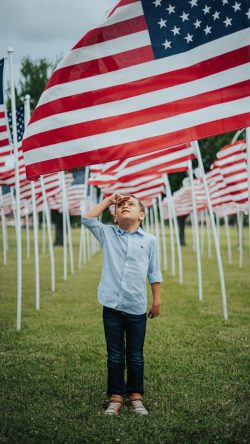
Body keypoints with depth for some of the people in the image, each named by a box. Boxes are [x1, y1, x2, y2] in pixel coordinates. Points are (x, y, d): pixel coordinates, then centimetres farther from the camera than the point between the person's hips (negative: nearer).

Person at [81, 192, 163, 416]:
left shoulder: (149, 240, 4)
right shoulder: (108, 234, 7)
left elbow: (154, 273, 7)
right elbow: (87, 219, 1)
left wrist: (157, 301, 6)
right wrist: (108, 200, 5)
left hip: (137, 308, -1)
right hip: (112, 307, 1)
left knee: (135, 357, 9)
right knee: (115, 356, 7)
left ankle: (136, 397, 20)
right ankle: (116, 397, 15)